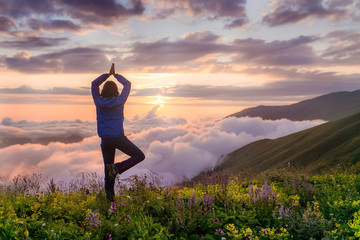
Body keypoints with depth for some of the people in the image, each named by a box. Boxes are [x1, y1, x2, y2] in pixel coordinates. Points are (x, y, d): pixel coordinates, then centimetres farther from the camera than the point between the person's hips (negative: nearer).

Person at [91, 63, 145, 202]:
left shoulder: (99, 103, 1)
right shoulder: (119, 101, -5)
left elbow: (94, 84, 16)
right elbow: (127, 84, 10)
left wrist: (108, 74, 16)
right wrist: (115, 75, 19)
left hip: (105, 140, 4)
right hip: (118, 138, -4)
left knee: (108, 167, 16)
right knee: (140, 156, 9)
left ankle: (110, 195, 16)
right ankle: (118, 168, -9)